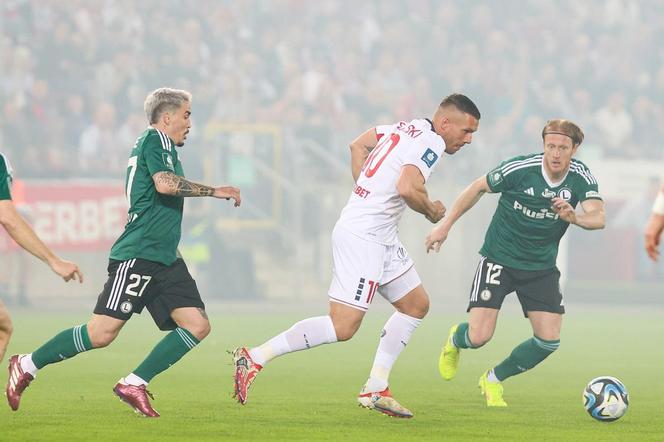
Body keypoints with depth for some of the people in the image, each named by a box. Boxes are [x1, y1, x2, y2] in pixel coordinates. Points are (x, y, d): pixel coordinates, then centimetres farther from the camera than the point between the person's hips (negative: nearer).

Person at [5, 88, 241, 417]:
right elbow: (164, 183, -23)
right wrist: (213, 191, -17)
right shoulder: (155, 140, -6)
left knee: (197, 325, -4)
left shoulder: (155, 143, 23)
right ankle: (27, 365, 2)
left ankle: (133, 384, -1)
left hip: (164, 260, 10)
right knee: (101, 334, -14)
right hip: (138, 256, -10)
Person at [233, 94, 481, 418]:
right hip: (362, 237, -11)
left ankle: (375, 390, 15)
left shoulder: (407, 128, 14)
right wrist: (431, 211, -9)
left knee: (417, 304, 15)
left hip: (381, 237, 11)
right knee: (343, 327, -12)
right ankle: (255, 357, -8)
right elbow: (407, 187, -29)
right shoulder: (432, 143, -14)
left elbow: (358, 145, 25)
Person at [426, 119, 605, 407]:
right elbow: (478, 188, -4)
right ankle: (455, 340, 28)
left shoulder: (581, 178, -11)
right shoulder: (520, 169, -19)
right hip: (499, 259, -3)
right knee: (479, 337, -13)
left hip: (541, 267, 3)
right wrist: (445, 226, -2)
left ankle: (493, 380, 20)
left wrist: (574, 217, -46)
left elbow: (598, 218, -24)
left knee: (549, 340, -6)